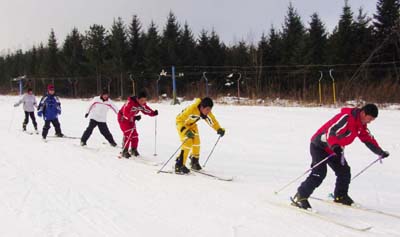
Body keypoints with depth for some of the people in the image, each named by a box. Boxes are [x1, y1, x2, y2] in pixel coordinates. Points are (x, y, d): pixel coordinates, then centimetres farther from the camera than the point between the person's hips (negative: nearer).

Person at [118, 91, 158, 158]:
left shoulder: (142, 105, -14)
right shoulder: (130, 103, -35)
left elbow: (147, 110, -5)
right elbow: (126, 114, -38)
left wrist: (154, 113, -25)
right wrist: (134, 118, -50)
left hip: (131, 119, 7)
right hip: (123, 118, -7)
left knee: (135, 135, 1)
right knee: (128, 134, -16)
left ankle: (134, 149, 17)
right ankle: (124, 151, -7)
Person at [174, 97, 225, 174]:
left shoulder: (206, 112, -21)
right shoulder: (191, 109, -41)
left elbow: (212, 120, -2)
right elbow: (179, 120, -37)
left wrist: (219, 129, -17)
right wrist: (186, 131, -47)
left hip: (192, 124, 7)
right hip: (181, 123, -6)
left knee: (196, 142, 5)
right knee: (188, 143, -17)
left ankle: (194, 162, 27)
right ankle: (179, 166, -11)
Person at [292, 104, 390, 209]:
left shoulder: (361, 125, 3)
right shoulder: (346, 118, -27)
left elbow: (369, 139, 16)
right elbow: (331, 131, -37)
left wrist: (380, 152, 16)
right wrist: (335, 146, -53)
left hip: (334, 149, 9)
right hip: (319, 146, -9)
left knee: (344, 171, 8)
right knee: (319, 173, -20)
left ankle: (340, 196, 29)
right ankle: (300, 197, -13)